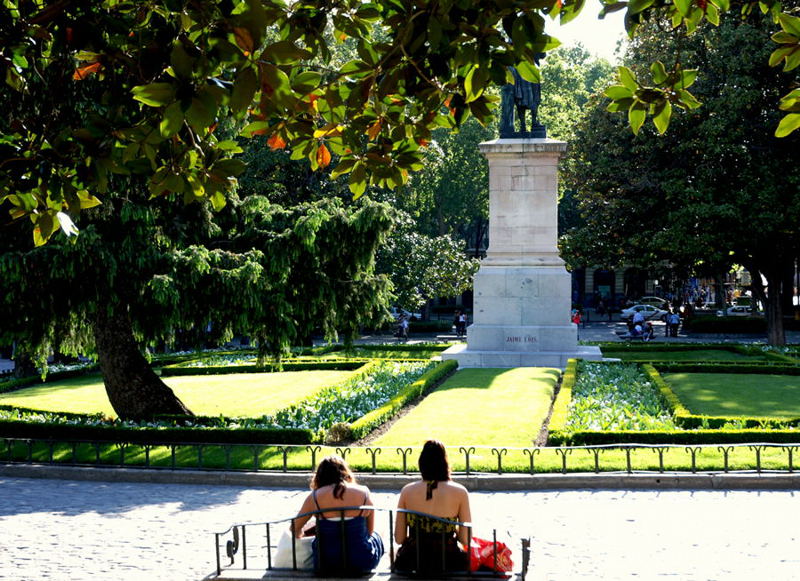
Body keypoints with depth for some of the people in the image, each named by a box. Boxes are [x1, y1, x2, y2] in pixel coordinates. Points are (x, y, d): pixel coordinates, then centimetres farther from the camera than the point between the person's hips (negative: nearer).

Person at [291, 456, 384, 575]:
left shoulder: (315, 497, -5)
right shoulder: (363, 493, -3)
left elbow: (295, 530, 8)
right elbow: (370, 530, 9)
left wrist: (301, 534, 32)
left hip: (326, 567, 0)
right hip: (362, 564, 0)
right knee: (375, 536, 32)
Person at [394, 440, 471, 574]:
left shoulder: (407, 491, -5)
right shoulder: (460, 492, -10)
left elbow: (399, 538, -2)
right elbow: (465, 540, -9)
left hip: (412, 562, 1)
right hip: (447, 563, -1)